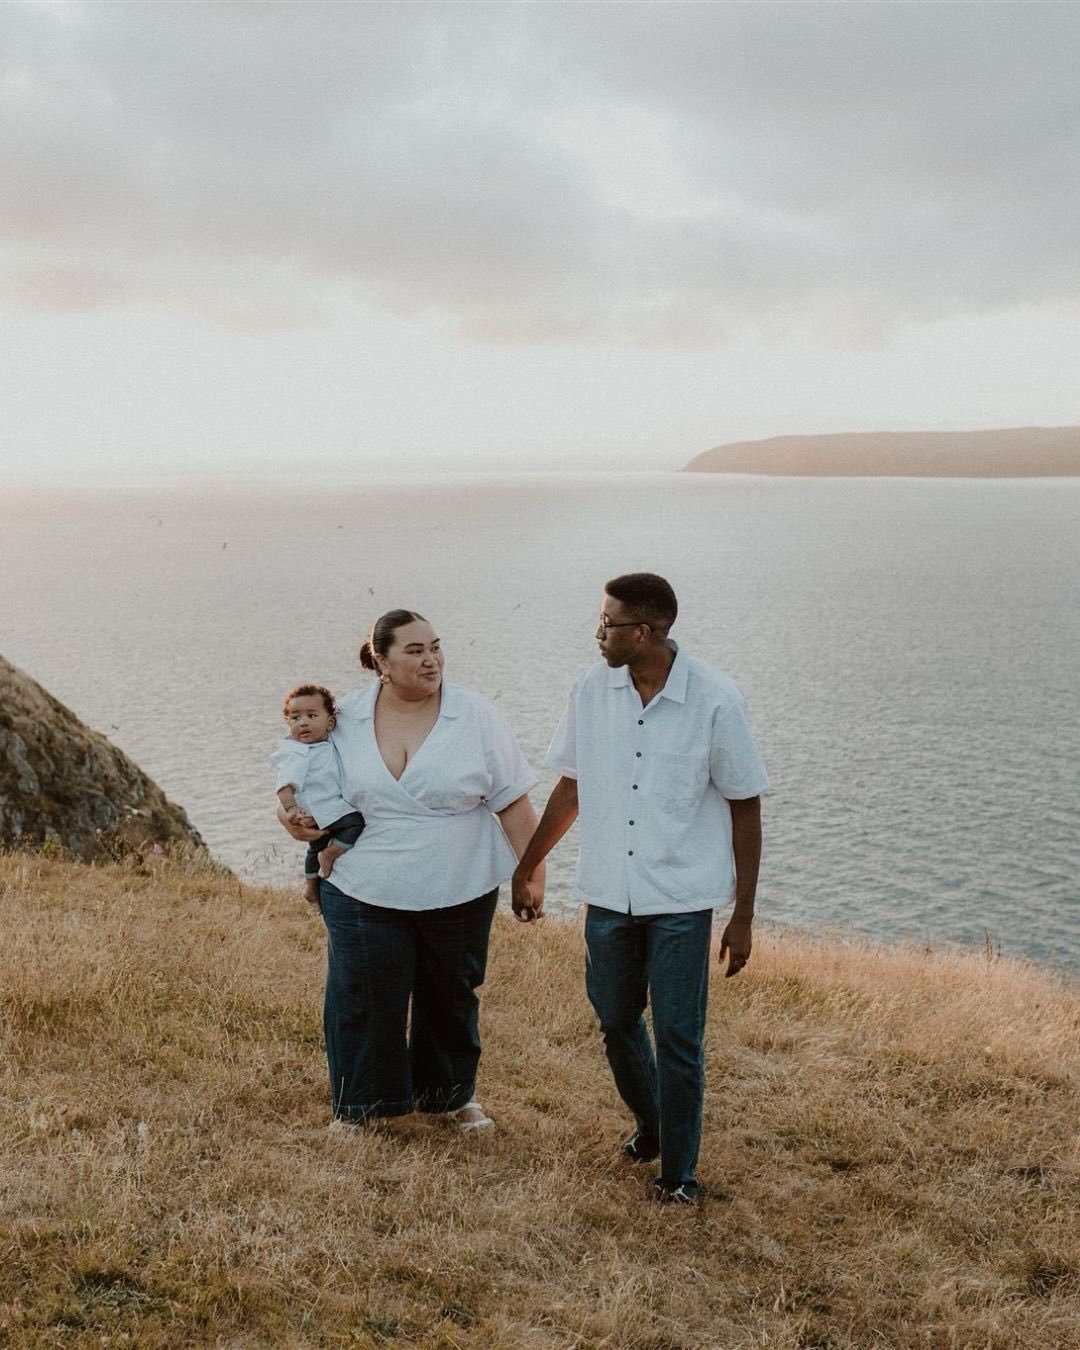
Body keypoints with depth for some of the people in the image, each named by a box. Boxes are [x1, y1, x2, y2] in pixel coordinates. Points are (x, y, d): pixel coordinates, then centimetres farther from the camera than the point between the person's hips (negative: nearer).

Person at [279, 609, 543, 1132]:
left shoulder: (476, 717, -7)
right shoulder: (346, 718, -2)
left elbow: (513, 802, -4)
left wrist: (532, 873, -7)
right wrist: (288, 811, -5)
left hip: (458, 893, 0)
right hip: (364, 893, 1)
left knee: (451, 997, 15)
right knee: (362, 1001, 4)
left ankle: (453, 1094, 37)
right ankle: (359, 1107, 23)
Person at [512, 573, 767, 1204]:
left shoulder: (715, 699, -13)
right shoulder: (591, 690, -3)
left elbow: (745, 808, -6)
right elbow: (571, 787, 11)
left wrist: (744, 916, -6)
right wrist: (527, 868, 17)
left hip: (682, 900, -4)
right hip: (608, 894, 4)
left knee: (679, 1040, 0)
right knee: (617, 1023, 16)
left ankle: (679, 1170, 19)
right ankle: (650, 1124, 42)